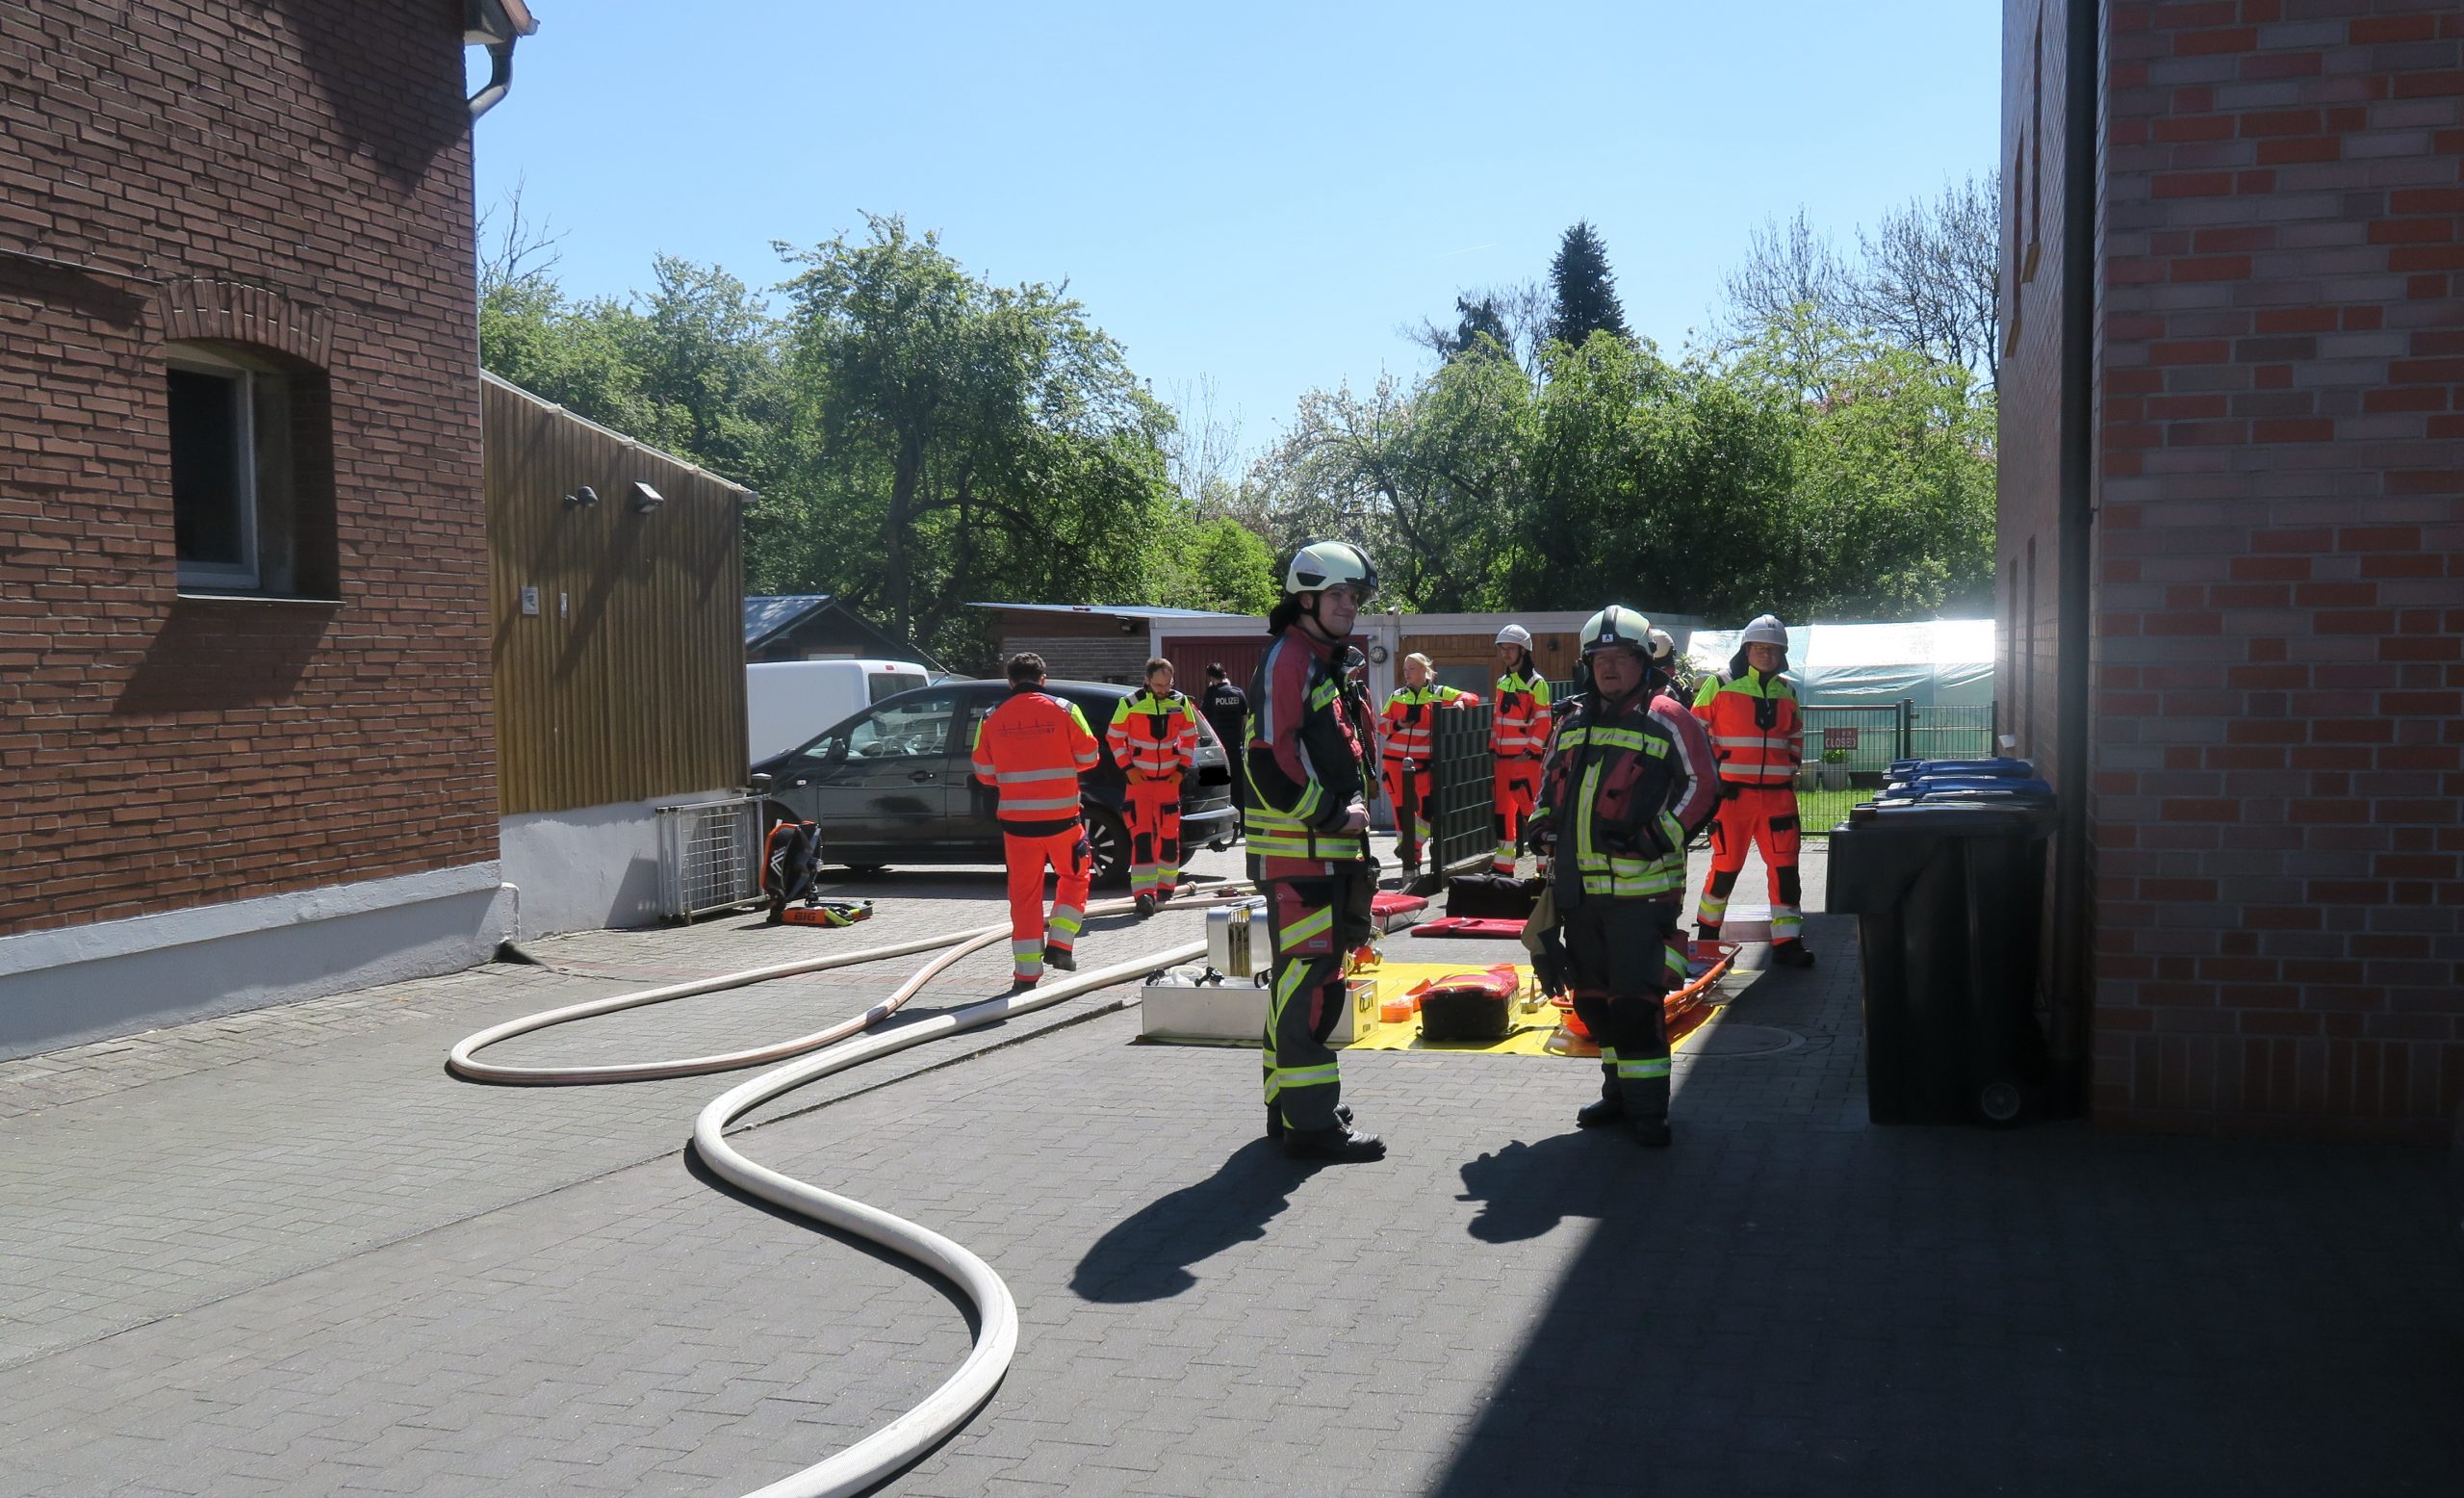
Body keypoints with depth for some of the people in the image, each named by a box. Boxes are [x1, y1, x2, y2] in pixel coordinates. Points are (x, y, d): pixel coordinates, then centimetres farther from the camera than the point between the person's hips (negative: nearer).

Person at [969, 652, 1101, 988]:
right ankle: (1060, 944, 7)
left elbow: (984, 773, 7)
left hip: (1016, 818, 2)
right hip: (1061, 816, -1)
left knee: (1024, 891, 7)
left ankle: (1027, 971, 7)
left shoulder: (993, 720, 1)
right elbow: (1088, 757, 2)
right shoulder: (1064, 711, -4)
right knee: (1074, 876, 19)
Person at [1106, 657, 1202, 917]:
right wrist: (1127, 768, -8)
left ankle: (1165, 885, 24)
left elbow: (1189, 737, 11)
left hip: (1169, 778, 3)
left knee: (1169, 833, 7)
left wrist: (1182, 769, 2)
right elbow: (1114, 738, 0)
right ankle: (1144, 893, -19)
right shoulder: (1130, 704, -8)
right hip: (1139, 778, -3)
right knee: (1141, 833, -13)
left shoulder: (1181, 704, 1)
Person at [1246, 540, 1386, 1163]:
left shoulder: (1330, 665, 20)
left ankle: (1291, 1104, 26)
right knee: (1308, 979, -9)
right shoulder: (1286, 661, -12)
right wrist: (1331, 815, -17)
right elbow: (1267, 761, -21)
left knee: (1305, 979, 16)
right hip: (1297, 851, -10)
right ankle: (1309, 1123, -6)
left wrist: (1351, 817, 15)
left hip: (1329, 849, 10)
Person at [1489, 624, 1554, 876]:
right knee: (1503, 810, 10)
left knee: (1531, 809, -9)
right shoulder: (1502, 682, 16)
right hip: (1502, 758, 8)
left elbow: (1543, 722, -11)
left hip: (1526, 758, -8)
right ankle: (1502, 865, 17)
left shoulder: (1536, 683, -7)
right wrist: (1493, 749, 13)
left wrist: (1530, 752, -15)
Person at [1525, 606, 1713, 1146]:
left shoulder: (1664, 721, -3)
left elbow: (1702, 787, -4)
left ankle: (1647, 1105, 3)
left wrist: (1662, 836, -14)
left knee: (1635, 995, -9)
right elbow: (1551, 781, 27)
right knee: (1592, 995, 12)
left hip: (1641, 887, -6)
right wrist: (1544, 824, 11)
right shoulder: (1573, 722, 15)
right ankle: (1620, 1090, 27)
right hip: (1580, 885, 7)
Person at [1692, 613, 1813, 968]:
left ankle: (1787, 942, 4)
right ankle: (1707, 933, 22)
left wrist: (1791, 766, 14)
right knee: (1726, 866, 3)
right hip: (1732, 793, -4)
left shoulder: (1787, 692, 14)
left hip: (1778, 794, 4)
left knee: (1785, 867, -1)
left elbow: (1796, 735, 27)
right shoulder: (1719, 685, -2)